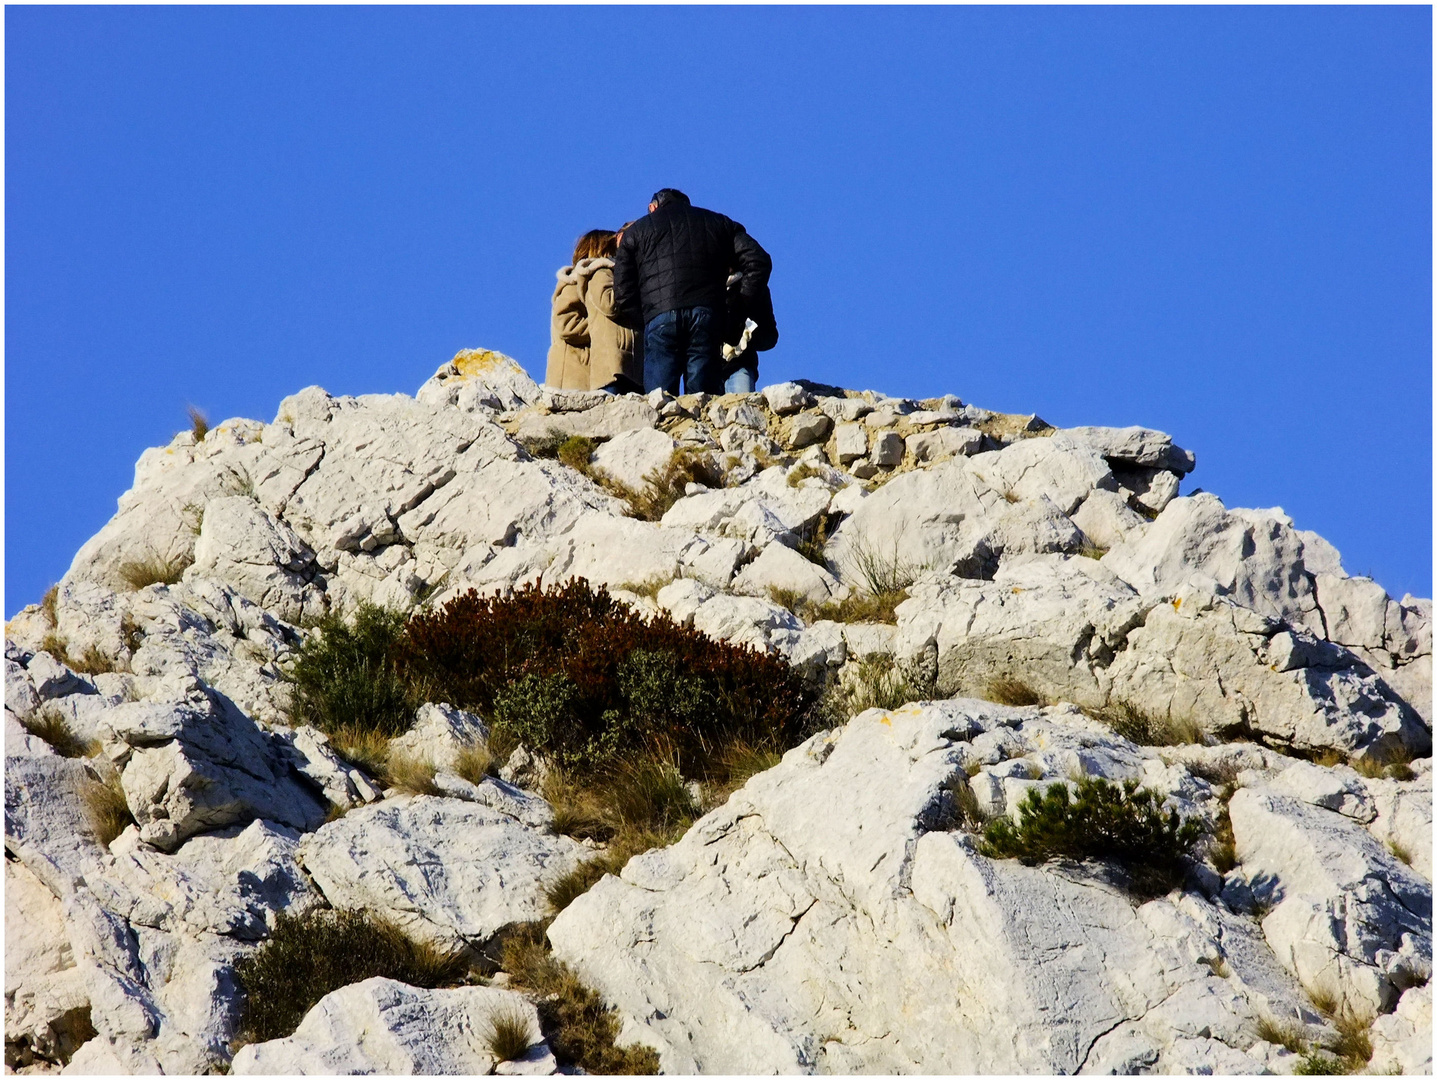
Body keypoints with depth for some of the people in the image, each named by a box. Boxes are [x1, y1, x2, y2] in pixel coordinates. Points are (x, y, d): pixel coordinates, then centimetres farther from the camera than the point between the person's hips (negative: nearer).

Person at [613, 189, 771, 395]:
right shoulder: (719, 223, 26)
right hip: (708, 315, 1)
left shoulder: (636, 231, 23)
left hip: (660, 318, -1)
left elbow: (623, 293, 12)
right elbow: (758, 261, 12)